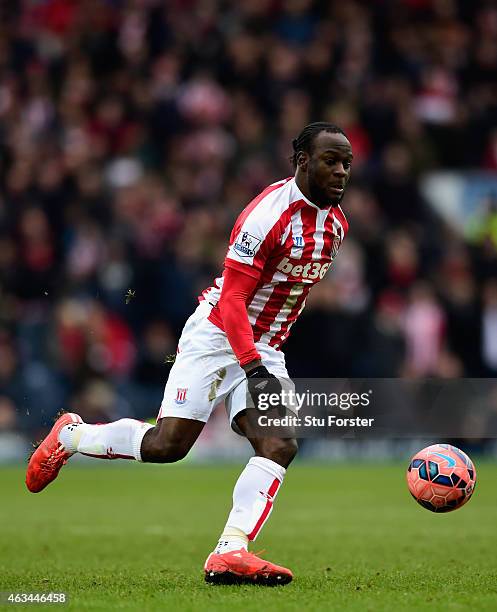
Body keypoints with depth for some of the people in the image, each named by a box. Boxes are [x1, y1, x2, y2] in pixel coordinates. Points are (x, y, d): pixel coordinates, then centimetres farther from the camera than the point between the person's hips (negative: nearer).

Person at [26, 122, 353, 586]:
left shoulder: (335, 222, 7)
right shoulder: (269, 213, -20)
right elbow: (232, 299, -21)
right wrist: (254, 369, -28)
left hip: (263, 350, 7)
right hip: (217, 336, -7)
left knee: (279, 447, -15)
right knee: (167, 444, -10)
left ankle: (229, 553, -22)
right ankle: (70, 435, 16)